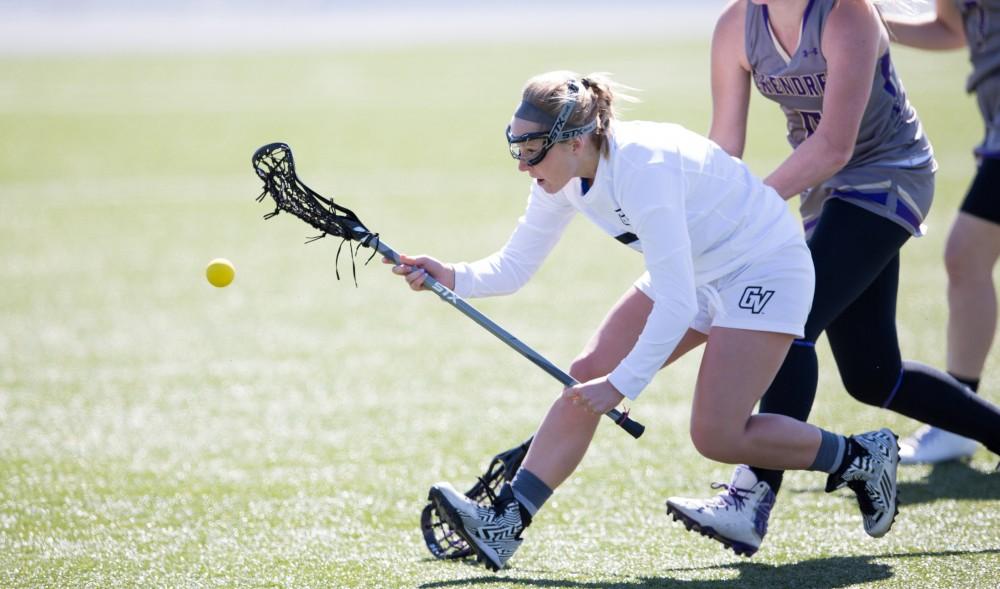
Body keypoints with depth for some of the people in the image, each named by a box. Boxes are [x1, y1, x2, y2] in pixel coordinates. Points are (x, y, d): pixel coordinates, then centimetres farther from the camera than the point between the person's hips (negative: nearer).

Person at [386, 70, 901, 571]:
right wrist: (453, 278, -21)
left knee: (716, 436, -13)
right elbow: (514, 267, -2)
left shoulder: (643, 168, -35)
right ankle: (504, 524, -7)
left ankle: (861, 457, 8)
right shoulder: (563, 175, -10)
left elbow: (677, 303, -36)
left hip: (765, 270, -8)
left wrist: (621, 386, -34)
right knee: (587, 373, -5)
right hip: (692, 276, 8)